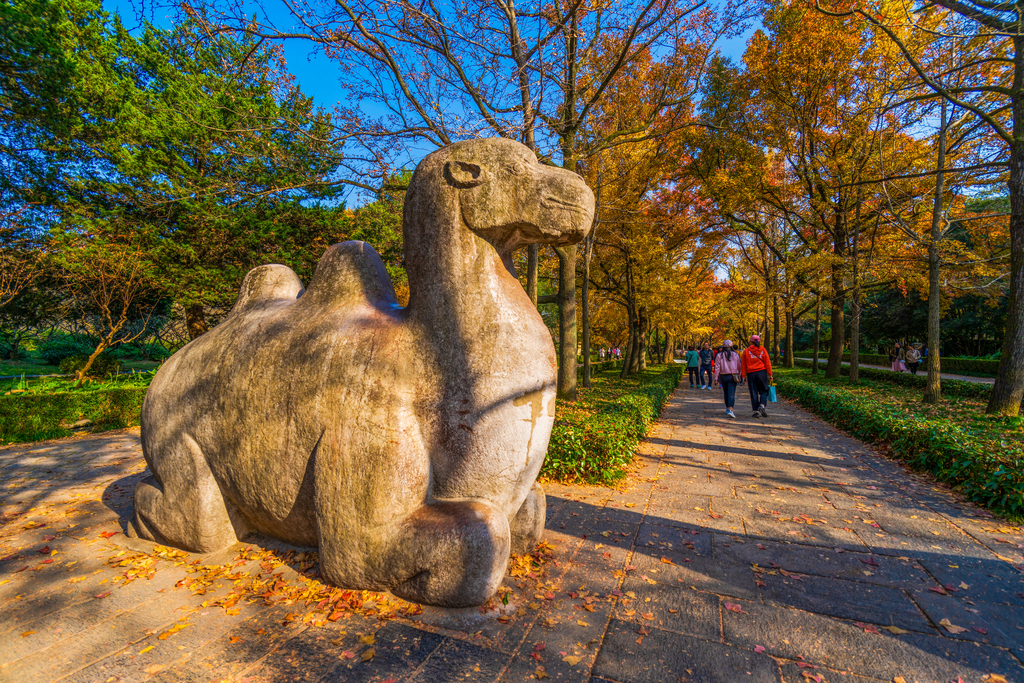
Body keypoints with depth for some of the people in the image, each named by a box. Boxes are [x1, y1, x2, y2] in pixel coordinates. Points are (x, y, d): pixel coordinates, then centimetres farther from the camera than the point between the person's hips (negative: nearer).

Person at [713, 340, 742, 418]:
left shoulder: (719, 355, 0)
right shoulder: (735, 355, 1)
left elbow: (717, 367, -5)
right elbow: (739, 366, 8)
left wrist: (716, 378, -4)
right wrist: (739, 375, 25)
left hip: (723, 376, 1)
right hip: (732, 376, -1)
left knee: (726, 393, 17)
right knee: (731, 394, -7)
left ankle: (727, 408, 26)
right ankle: (730, 410, -20)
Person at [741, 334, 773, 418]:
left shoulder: (746, 351, 1)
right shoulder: (763, 350, 2)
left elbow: (743, 365, 1)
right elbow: (768, 363, 1)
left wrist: (743, 376, 6)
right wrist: (770, 374, 6)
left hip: (751, 373, 0)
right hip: (762, 372, 0)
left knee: (753, 392, 4)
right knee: (764, 391, 10)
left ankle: (756, 411, 4)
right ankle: (762, 406, -10)